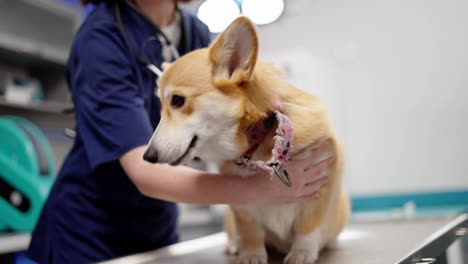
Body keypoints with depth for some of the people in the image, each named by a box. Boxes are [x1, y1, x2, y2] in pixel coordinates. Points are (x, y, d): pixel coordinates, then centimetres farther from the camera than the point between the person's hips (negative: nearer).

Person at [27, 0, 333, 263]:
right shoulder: (101, 36, -23)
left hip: (160, 227, 6)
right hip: (91, 232, -5)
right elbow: (144, 171, -32)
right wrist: (256, 188, -43)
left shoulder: (197, 33, -4)